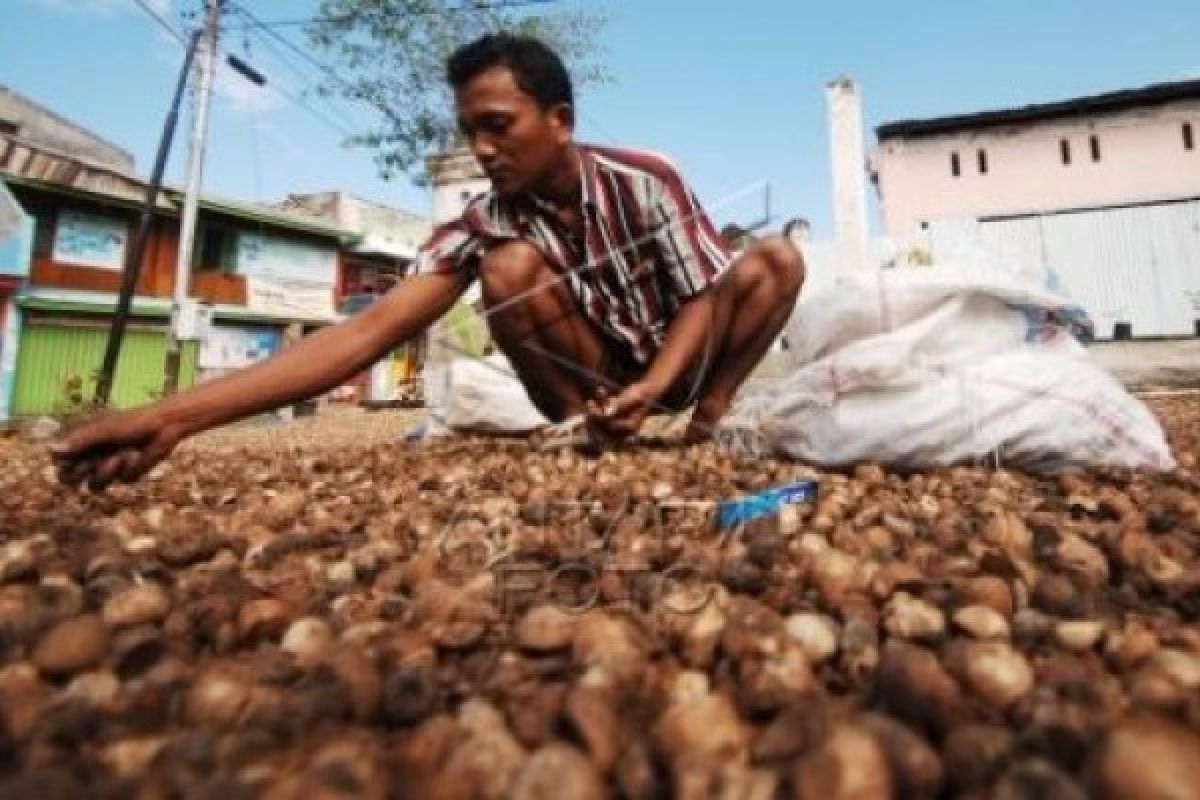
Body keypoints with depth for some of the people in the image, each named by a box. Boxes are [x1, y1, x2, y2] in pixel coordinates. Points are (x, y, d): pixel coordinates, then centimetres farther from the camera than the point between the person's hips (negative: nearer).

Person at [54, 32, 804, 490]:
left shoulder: (646, 179, -16)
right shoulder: (480, 227, -15)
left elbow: (704, 299, -13)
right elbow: (371, 330, -25)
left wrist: (653, 387, -35)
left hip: (676, 365, 1)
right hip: (594, 379, -1)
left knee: (776, 260, -19)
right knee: (510, 268, -27)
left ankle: (712, 416, -8)